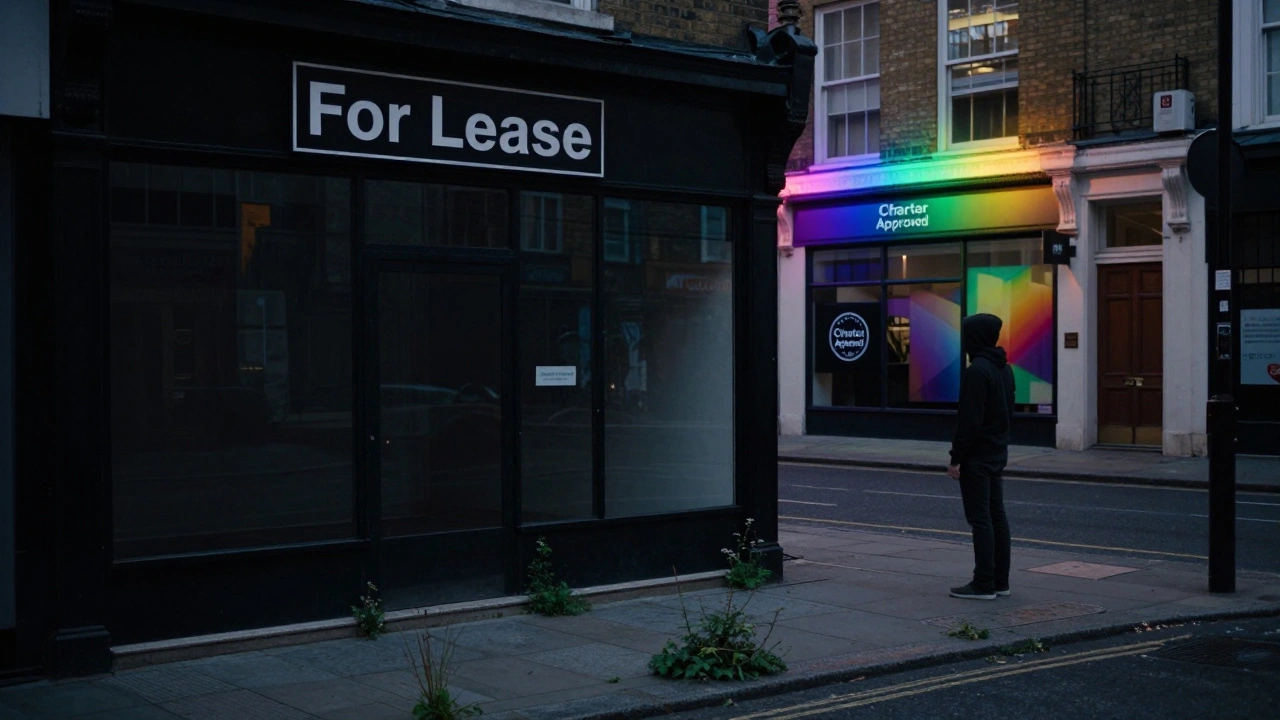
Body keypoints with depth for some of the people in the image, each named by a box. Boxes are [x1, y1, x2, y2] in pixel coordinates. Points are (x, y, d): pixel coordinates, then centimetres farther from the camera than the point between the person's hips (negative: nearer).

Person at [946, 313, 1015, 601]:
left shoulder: (976, 371, -19)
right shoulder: (1004, 369, 11)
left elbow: (969, 420, -21)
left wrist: (956, 457, -16)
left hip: (977, 456, -9)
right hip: (998, 453, 9)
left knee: (980, 518, -6)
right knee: (996, 515, 12)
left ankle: (983, 584, -3)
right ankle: (1000, 580, 17)